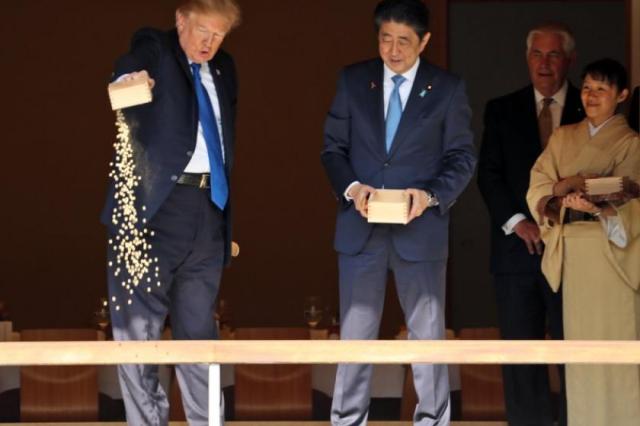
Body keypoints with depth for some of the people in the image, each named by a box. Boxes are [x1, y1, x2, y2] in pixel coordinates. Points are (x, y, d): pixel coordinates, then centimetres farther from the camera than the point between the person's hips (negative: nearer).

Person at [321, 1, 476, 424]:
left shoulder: (448, 88, 0)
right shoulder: (353, 80, 5)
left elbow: (463, 157, 0)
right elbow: (333, 147, 7)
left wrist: (431, 194, -17)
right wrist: (351, 187, -12)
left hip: (421, 230, -1)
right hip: (361, 229, 1)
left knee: (428, 332, 7)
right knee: (356, 332, 7)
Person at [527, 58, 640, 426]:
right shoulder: (563, 137, 16)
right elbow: (539, 188, 8)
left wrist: (595, 206, -23)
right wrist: (553, 204, -13)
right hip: (571, 251, 4)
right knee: (578, 339, 3)